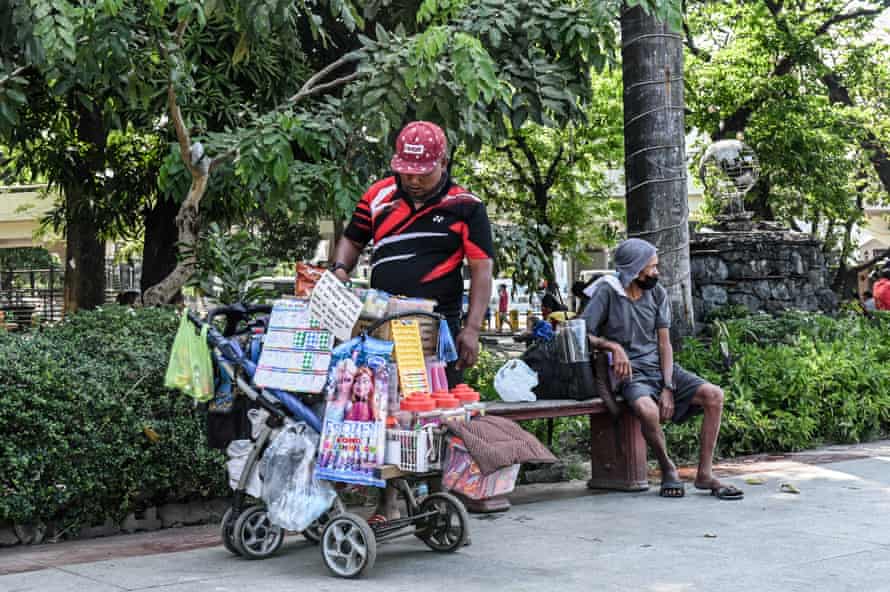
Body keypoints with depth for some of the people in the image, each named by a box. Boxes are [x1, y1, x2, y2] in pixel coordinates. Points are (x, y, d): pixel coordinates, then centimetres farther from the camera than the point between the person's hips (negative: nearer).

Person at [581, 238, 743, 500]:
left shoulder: (658, 294, 9)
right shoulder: (607, 292, -4)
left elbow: (664, 344, 4)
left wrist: (668, 387, -9)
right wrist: (613, 345, -24)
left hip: (661, 367, 5)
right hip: (630, 373, -5)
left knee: (713, 395, -18)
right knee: (648, 410, -37)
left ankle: (704, 474, -10)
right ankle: (668, 469, -9)